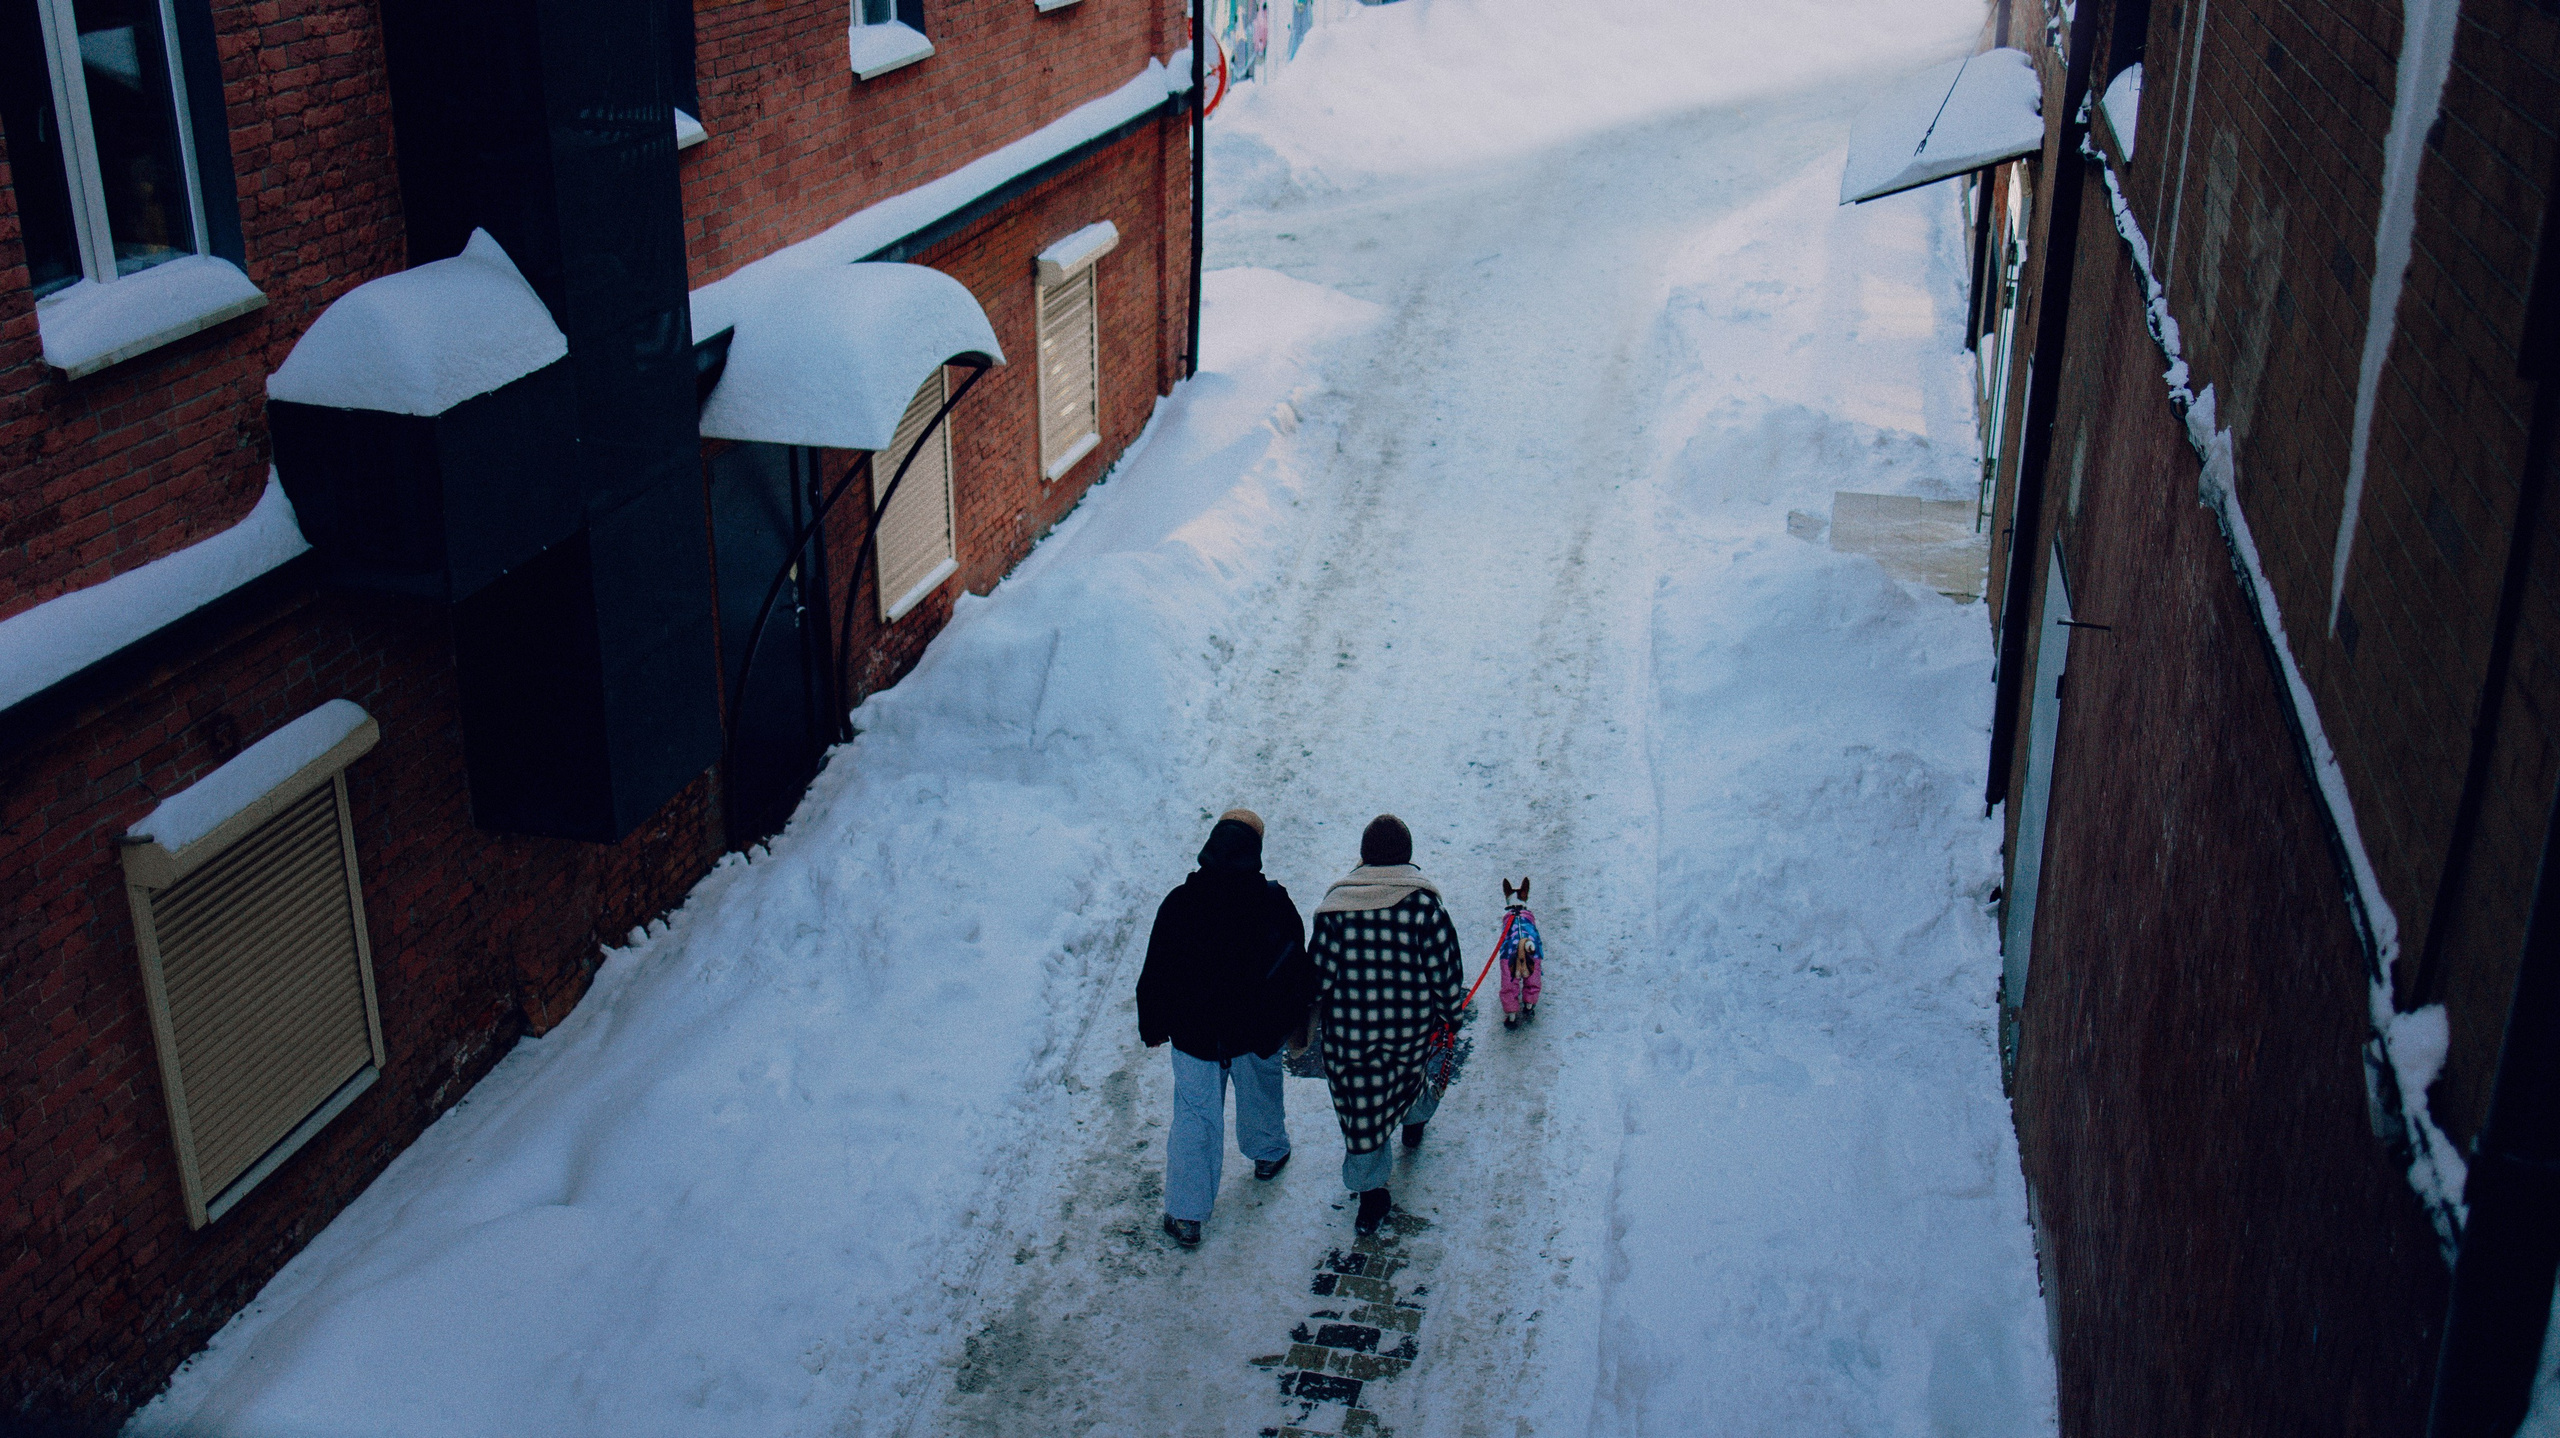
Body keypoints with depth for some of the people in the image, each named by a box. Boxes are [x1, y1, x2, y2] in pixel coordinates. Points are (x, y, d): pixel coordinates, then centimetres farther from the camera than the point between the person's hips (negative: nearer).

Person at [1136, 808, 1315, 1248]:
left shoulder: (1180, 903, -18)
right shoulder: (1274, 903, -17)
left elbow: (1156, 973, -9)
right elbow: (1297, 969, -6)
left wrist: (1153, 1026, 6)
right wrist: (1294, 1020, 11)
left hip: (1195, 1032, -1)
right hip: (1258, 1031, 1)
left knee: (1194, 1115, 9)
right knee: (1260, 1093, 28)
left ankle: (1186, 1215, 11)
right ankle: (1269, 1154, 55)